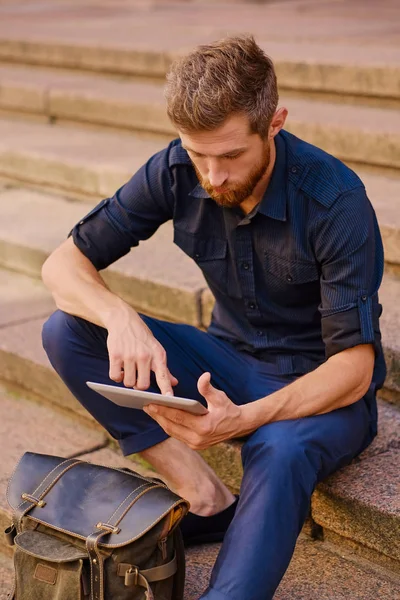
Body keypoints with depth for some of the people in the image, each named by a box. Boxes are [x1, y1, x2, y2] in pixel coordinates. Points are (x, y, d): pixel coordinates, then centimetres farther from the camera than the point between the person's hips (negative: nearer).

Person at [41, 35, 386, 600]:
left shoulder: (335, 199, -24)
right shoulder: (177, 171, -12)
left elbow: (354, 366, -24)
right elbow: (63, 263, -8)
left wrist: (245, 418, -41)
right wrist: (119, 316, -32)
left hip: (322, 386, -5)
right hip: (232, 360, 5)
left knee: (280, 452, -41)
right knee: (65, 333, -15)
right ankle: (209, 501, -17)